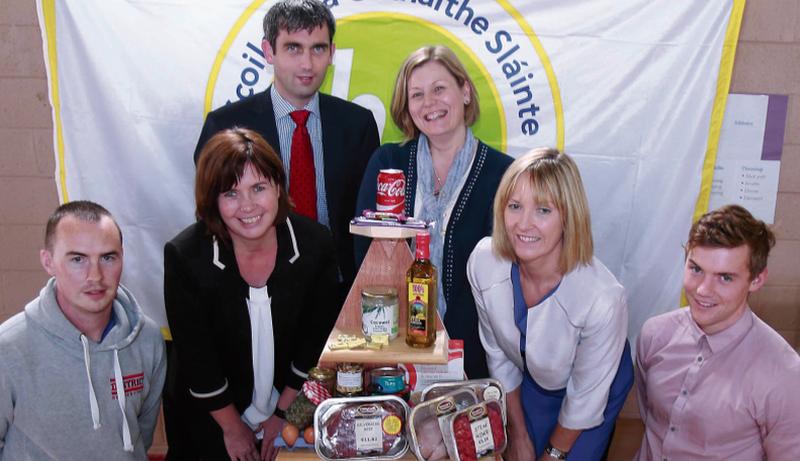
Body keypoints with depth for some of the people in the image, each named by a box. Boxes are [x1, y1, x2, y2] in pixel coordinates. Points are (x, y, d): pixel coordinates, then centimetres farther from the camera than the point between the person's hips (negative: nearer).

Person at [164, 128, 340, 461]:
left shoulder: (315, 244, -19)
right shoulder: (184, 255, -23)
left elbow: (317, 339, -9)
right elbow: (195, 354, -15)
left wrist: (284, 414, -4)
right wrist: (232, 427, -7)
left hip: (292, 407, 2)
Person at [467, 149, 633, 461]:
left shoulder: (603, 298, -39)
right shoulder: (483, 261, -26)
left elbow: (585, 400, -21)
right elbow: (498, 355, -9)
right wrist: (518, 436, 0)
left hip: (595, 391, -3)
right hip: (530, 381, 3)